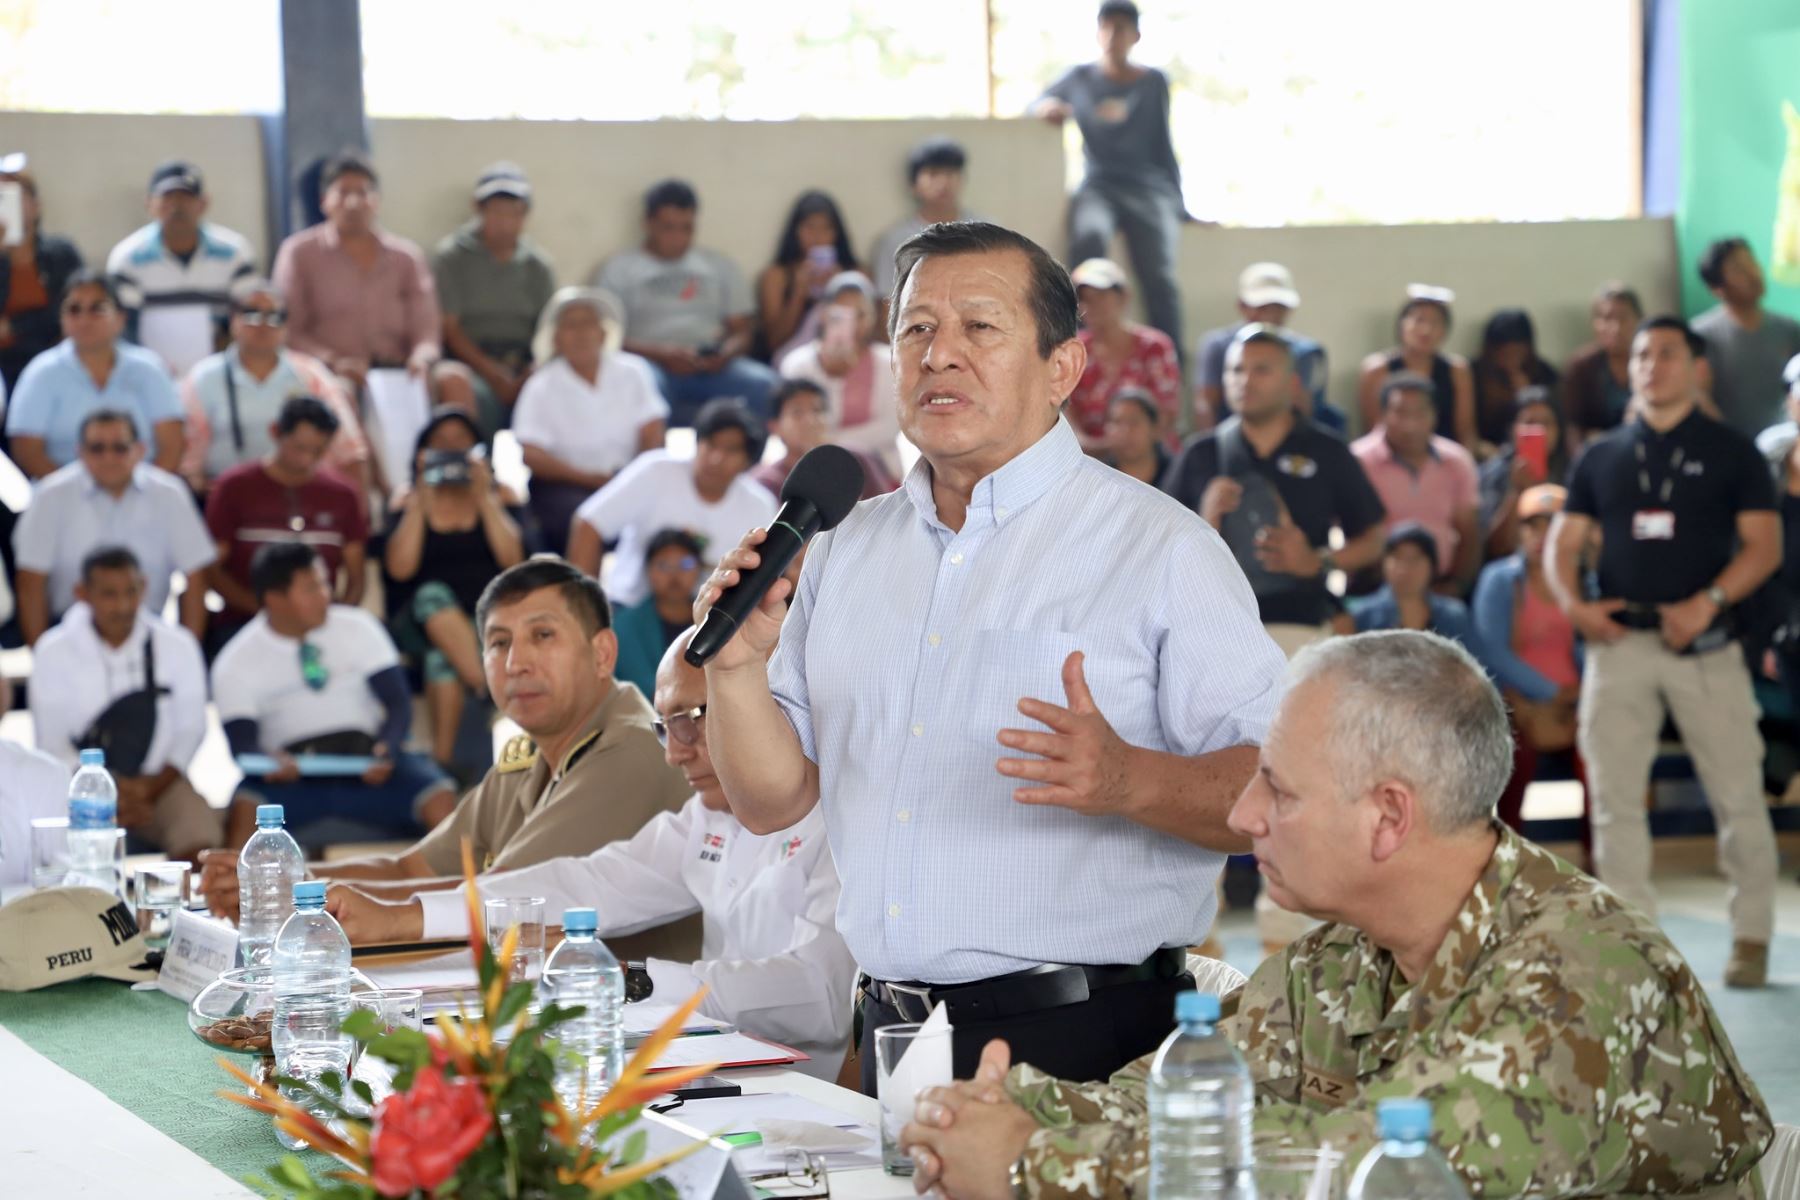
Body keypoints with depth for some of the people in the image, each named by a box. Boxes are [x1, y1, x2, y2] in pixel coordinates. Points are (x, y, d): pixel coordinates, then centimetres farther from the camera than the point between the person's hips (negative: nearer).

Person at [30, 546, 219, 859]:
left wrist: (151, 788, -9)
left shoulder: (178, 645, 5)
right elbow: (50, 743, 0)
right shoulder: (54, 652, 1)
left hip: (158, 782, 1)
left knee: (198, 820, -30)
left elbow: (191, 731, 6)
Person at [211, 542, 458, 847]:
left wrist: (386, 749, -21)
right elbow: (242, 747, -8)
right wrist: (271, 762, -33)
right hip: (291, 776, -1)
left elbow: (398, 703, 1)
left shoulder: (357, 626, 5)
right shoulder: (234, 664, 0)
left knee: (441, 798, -25)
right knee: (244, 808, -34)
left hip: (366, 765, 2)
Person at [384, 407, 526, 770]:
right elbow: (400, 568, -1)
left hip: (491, 616, 0)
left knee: (442, 657, -35)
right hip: (423, 620, 0)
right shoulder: (408, 504, 16)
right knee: (433, 595, -37)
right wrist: (420, 503, -3)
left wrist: (484, 500, -5)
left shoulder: (497, 498, 17)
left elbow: (512, 560, -1)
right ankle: (490, 695, -43)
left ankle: (443, 755, -39)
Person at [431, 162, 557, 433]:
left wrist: (533, 373, -14)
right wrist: (494, 374, -15)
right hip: (470, 362, -3)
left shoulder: (539, 266, 14)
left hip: (523, 363, 3)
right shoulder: (452, 256, 4)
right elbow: (449, 329, -2)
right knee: (480, 396, -37)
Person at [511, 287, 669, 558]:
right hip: (563, 485, -3)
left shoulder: (632, 372, 7)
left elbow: (653, 434, 1)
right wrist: (588, 477, -20)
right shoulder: (541, 388, 0)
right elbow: (531, 455, -9)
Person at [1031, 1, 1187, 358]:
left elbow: (1163, 145, 17)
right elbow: (1035, 105, 24)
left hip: (1148, 187, 1)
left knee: (1159, 277, -20)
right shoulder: (1080, 78, 15)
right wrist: (1047, 107, -1)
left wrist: (1177, 206, 13)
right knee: (1090, 236, -35)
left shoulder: (1153, 83, 14)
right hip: (1098, 186, -1)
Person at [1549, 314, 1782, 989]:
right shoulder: (1601, 458, 15)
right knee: (1614, 798, 1)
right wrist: (1573, 602, -7)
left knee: (1737, 794, -3)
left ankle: (1751, 939, 7)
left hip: (1705, 645, -3)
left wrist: (1707, 603, -17)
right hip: (1620, 640, 3)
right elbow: (1565, 541, 14)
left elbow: (1764, 546, -2)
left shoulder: (1730, 453, 5)